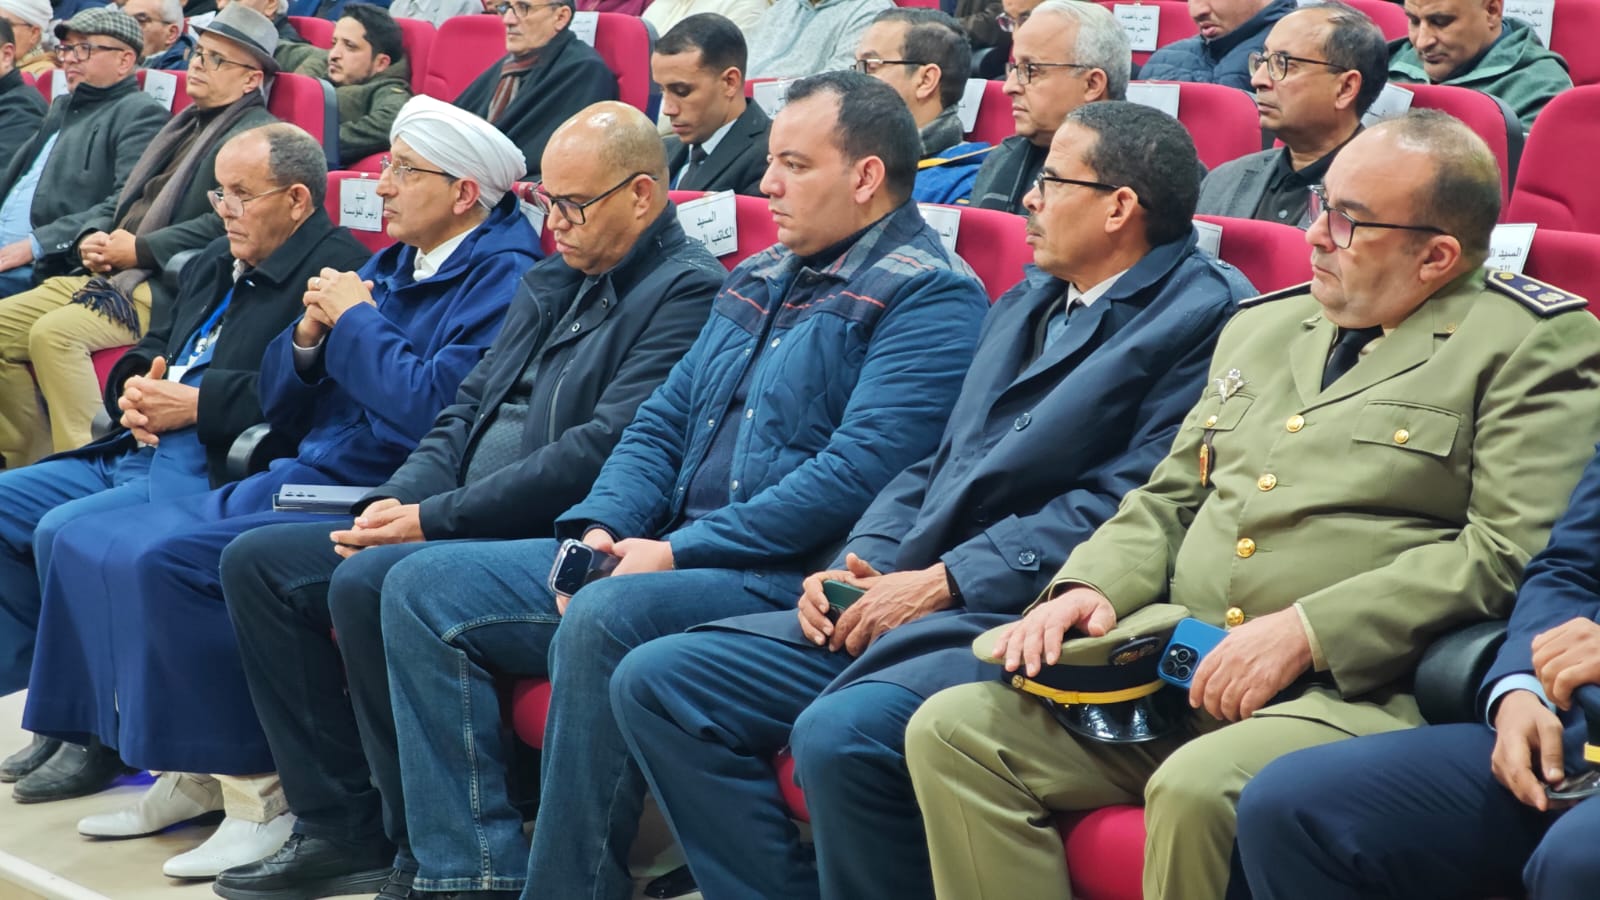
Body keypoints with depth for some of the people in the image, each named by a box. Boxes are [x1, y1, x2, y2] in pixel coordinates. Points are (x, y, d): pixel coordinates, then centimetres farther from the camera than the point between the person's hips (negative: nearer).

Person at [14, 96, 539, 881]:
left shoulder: (502, 278, -10)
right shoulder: (389, 268, 17)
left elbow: (433, 409, -24)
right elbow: (283, 407, 20)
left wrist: (355, 321, -10)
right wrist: (310, 336, -1)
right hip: (297, 483, 10)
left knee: (169, 560, -25)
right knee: (89, 543, 3)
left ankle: (259, 793, -15)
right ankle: (183, 768, 5)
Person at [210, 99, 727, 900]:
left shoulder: (686, 293, -11)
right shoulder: (549, 284, 19)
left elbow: (601, 451, -20)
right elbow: (467, 409, 20)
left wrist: (435, 517, -18)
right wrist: (396, 501, 0)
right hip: (456, 527, 10)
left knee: (366, 583, -30)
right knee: (256, 562, 1)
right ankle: (344, 826, 1)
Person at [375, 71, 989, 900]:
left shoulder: (930, 295, -7)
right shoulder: (757, 281, 20)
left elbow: (860, 469, -19)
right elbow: (661, 425, 20)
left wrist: (682, 551, -19)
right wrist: (601, 527, 0)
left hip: (783, 580, -9)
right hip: (666, 552, 9)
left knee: (602, 619, -36)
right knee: (424, 588, 0)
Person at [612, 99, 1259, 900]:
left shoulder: (1206, 313, -5)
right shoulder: (1023, 307, 24)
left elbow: (1129, 502, -15)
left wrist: (943, 581, -14)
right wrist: (861, 562, 4)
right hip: (906, 600, 9)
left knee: (841, 733, -35)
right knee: (655, 682, -3)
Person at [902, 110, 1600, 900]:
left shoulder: (1536, 343, 0)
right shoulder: (1263, 327, 23)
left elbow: (1509, 550, -11)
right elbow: (1167, 500, 25)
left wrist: (1306, 631, -17)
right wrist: (1092, 588, 3)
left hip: (1354, 695, -7)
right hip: (1177, 680, 7)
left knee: (1198, 786, -36)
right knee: (951, 731, -12)